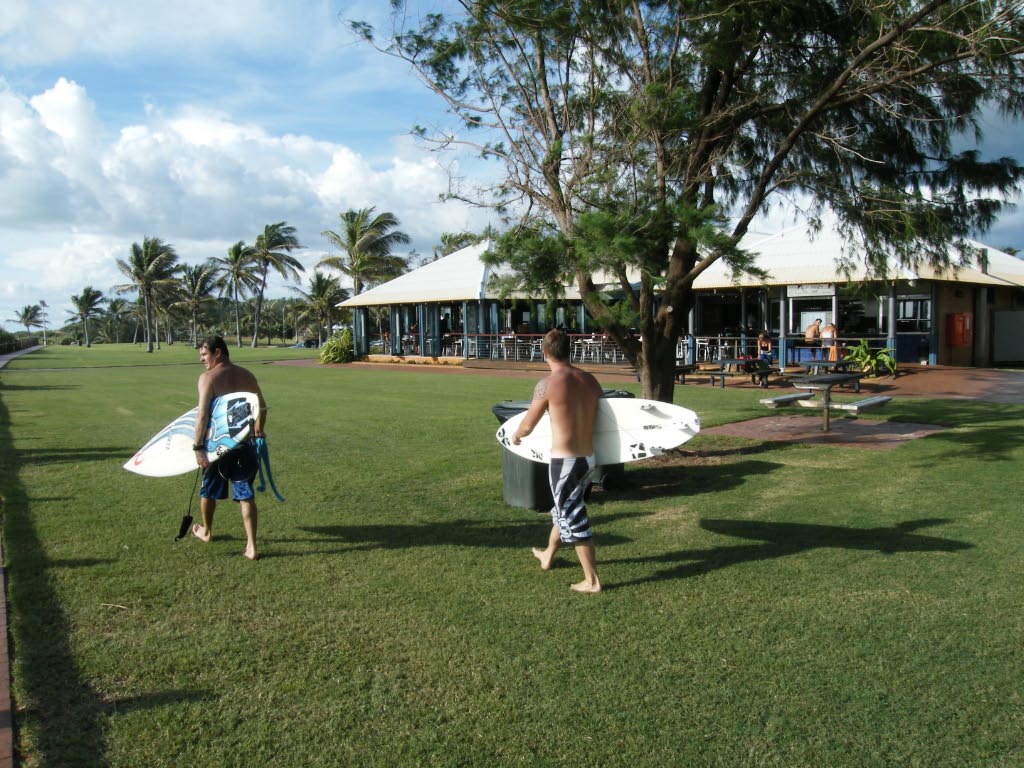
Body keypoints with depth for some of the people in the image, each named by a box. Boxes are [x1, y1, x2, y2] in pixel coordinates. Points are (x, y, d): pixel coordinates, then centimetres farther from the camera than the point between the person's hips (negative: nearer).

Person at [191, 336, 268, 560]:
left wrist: (198, 447, -19)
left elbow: (203, 414, -18)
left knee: (209, 489, 20)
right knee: (245, 494, 5)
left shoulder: (208, 378, -10)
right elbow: (262, 408, 13)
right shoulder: (247, 376, 6)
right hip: (245, 442, 4)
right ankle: (251, 546, -3)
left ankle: (206, 531, 42)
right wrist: (258, 430, 30)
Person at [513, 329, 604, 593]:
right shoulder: (590, 380, 2)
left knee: (573, 519, 4)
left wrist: (516, 436, 18)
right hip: (588, 458, 7)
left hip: (564, 460, -7)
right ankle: (548, 555, 47)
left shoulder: (547, 385, -15)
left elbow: (527, 426, -5)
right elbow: (599, 418, 10)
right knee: (565, 509, 25)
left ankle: (592, 581, 10)